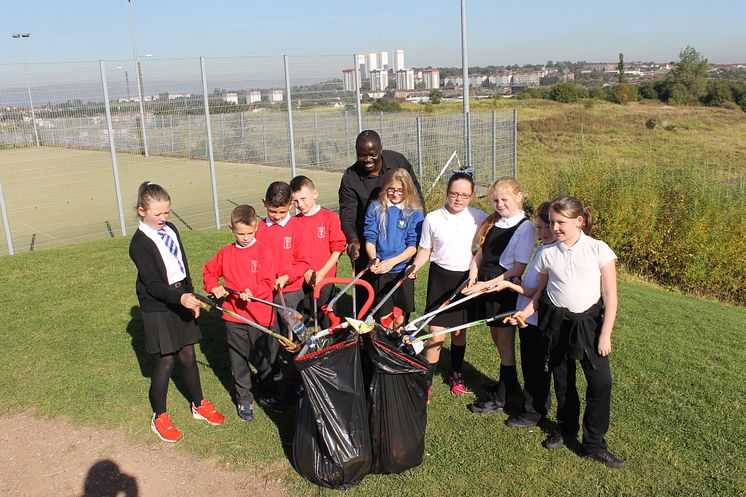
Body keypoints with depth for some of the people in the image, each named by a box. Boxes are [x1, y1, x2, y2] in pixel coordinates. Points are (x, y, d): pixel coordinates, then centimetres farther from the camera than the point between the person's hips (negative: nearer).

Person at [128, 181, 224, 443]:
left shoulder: (171, 230, 6)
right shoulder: (139, 243, -16)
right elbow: (153, 284, -22)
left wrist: (191, 297, 14)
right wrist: (180, 298, -35)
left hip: (181, 302, 6)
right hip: (158, 310, -6)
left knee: (188, 355, 14)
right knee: (166, 362, 2)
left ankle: (199, 405, 30)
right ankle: (160, 417, 21)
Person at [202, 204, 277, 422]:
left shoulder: (264, 252, -7)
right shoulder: (225, 253, 4)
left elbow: (267, 283, -12)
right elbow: (208, 271, 16)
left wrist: (252, 292, -29)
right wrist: (214, 287, -2)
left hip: (259, 316, -3)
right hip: (233, 316, 3)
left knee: (262, 357, 12)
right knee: (238, 360, 11)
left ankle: (269, 393, 34)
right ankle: (244, 400, 25)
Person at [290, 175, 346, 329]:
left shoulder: (330, 217, -4)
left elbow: (337, 249, -4)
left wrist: (322, 273, -11)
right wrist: (305, 272, -9)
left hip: (324, 278, -2)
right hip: (300, 280, 2)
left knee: (327, 321, 5)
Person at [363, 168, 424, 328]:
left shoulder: (415, 213, -1)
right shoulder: (375, 208, 2)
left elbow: (413, 246, -7)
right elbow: (370, 238, 0)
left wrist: (392, 261, -21)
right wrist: (374, 259, -19)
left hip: (403, 270, 0)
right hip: (380, 272, 1)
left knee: (400, 319, 6)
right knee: (384, 317, 4)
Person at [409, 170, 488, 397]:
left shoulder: (480, 217, -5)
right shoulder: (432, 218, -6)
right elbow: (425, 250, 2)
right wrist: (416, 266, -15)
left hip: (467, 279, 1)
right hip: (441, 278, -1)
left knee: (459, 331, 13)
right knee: (436, 335, -5)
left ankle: (456, 374, 35)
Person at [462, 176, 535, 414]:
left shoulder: (525, 227, -12)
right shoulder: (492, 222, 8)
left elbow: (519, 268, -16)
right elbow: (481, 253, 13)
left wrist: (488, 284, -18)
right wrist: (473, 276, -4)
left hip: (505, 288, -7)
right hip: (485, 286, 7)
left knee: (505, 342, 4)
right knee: (497, 339, 17)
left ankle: (500, 398, 16)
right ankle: (511, 389, 35)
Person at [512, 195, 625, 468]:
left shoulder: (599, 249, -11)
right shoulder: (547, 254, -3)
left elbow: (610, 296, -8)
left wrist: (605, 334, -10)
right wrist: (525, 312, -4)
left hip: (589, 321, -2)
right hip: (556, 322, 2)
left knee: (601, 382, -6)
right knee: (562, 381, 13)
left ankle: (594, 444, 10)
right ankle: (567, 430, 36)